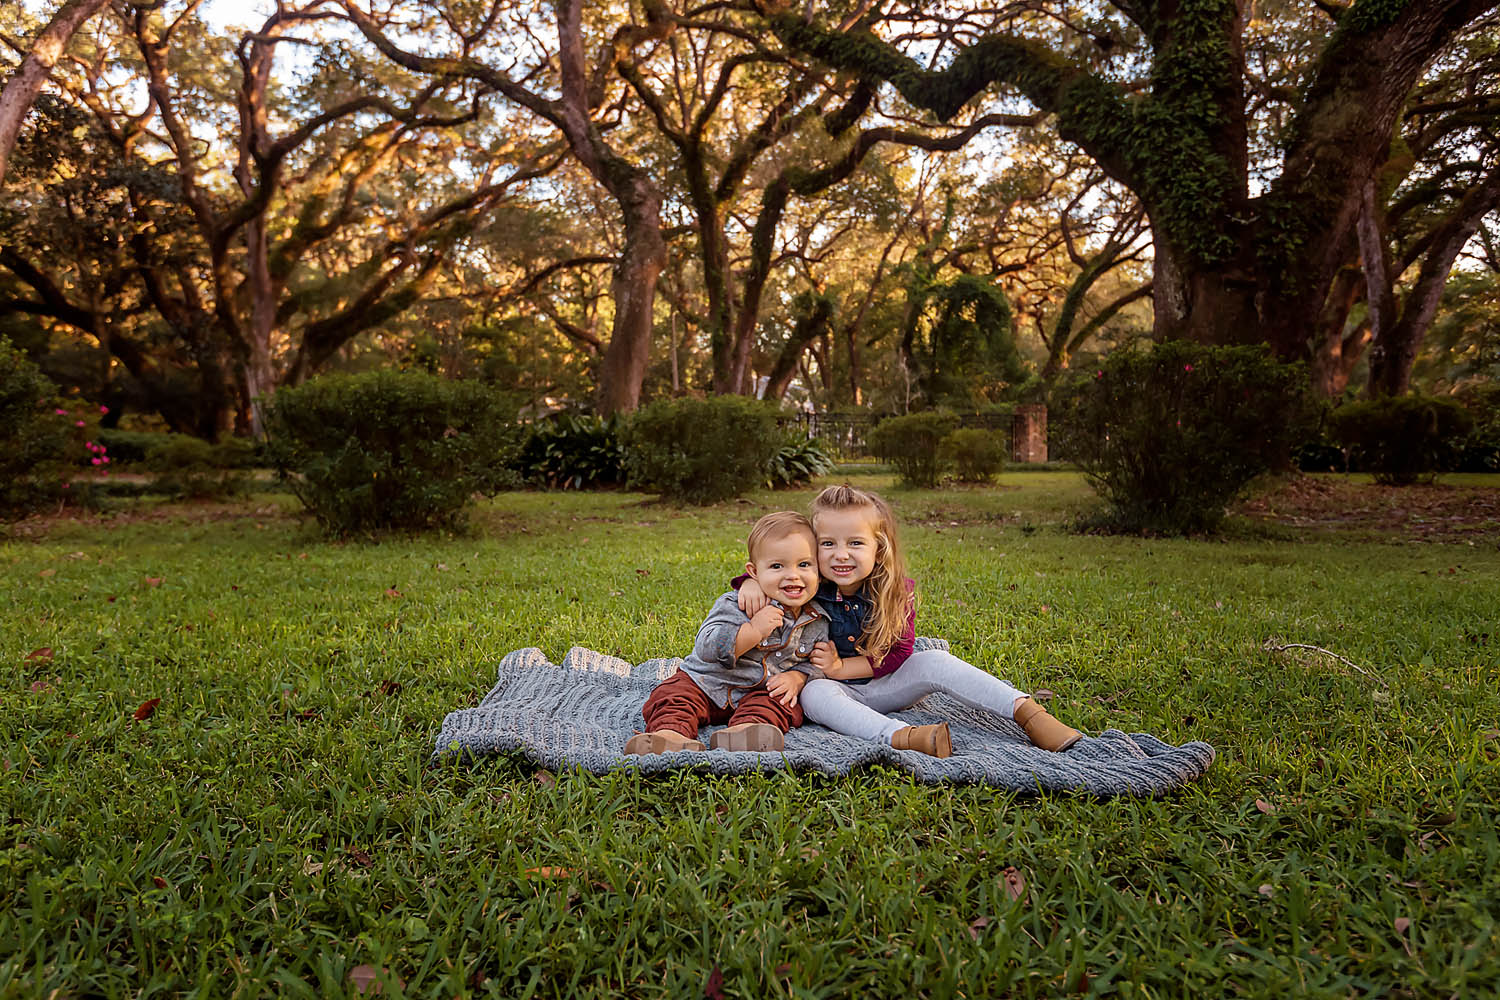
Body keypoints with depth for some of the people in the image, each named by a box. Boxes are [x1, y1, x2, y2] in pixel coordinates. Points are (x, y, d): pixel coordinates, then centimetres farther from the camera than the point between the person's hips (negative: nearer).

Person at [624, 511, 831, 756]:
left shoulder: (817, 622, -3)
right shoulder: (735, 605, -16)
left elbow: (814, 663, 9)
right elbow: (707, 648, -25)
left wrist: (796, 678, -14)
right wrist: (754, 630, -33)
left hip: (762, 692, 1)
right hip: (708, 683, -1)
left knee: (781, 705, -28)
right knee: (673, 695, -23)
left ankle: (743, 730, -53)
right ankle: (670, 732, -48)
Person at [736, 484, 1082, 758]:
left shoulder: (897, 591, -12)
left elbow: (898, 654, -11)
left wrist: (840, 667, -20)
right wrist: (752, 582, -23)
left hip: (886, 686, 1)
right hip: (839, 691, -1)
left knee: (934, 662, -25)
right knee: (813, 694, -35)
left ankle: (1028, 713, -29)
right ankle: (902, 736, -54)